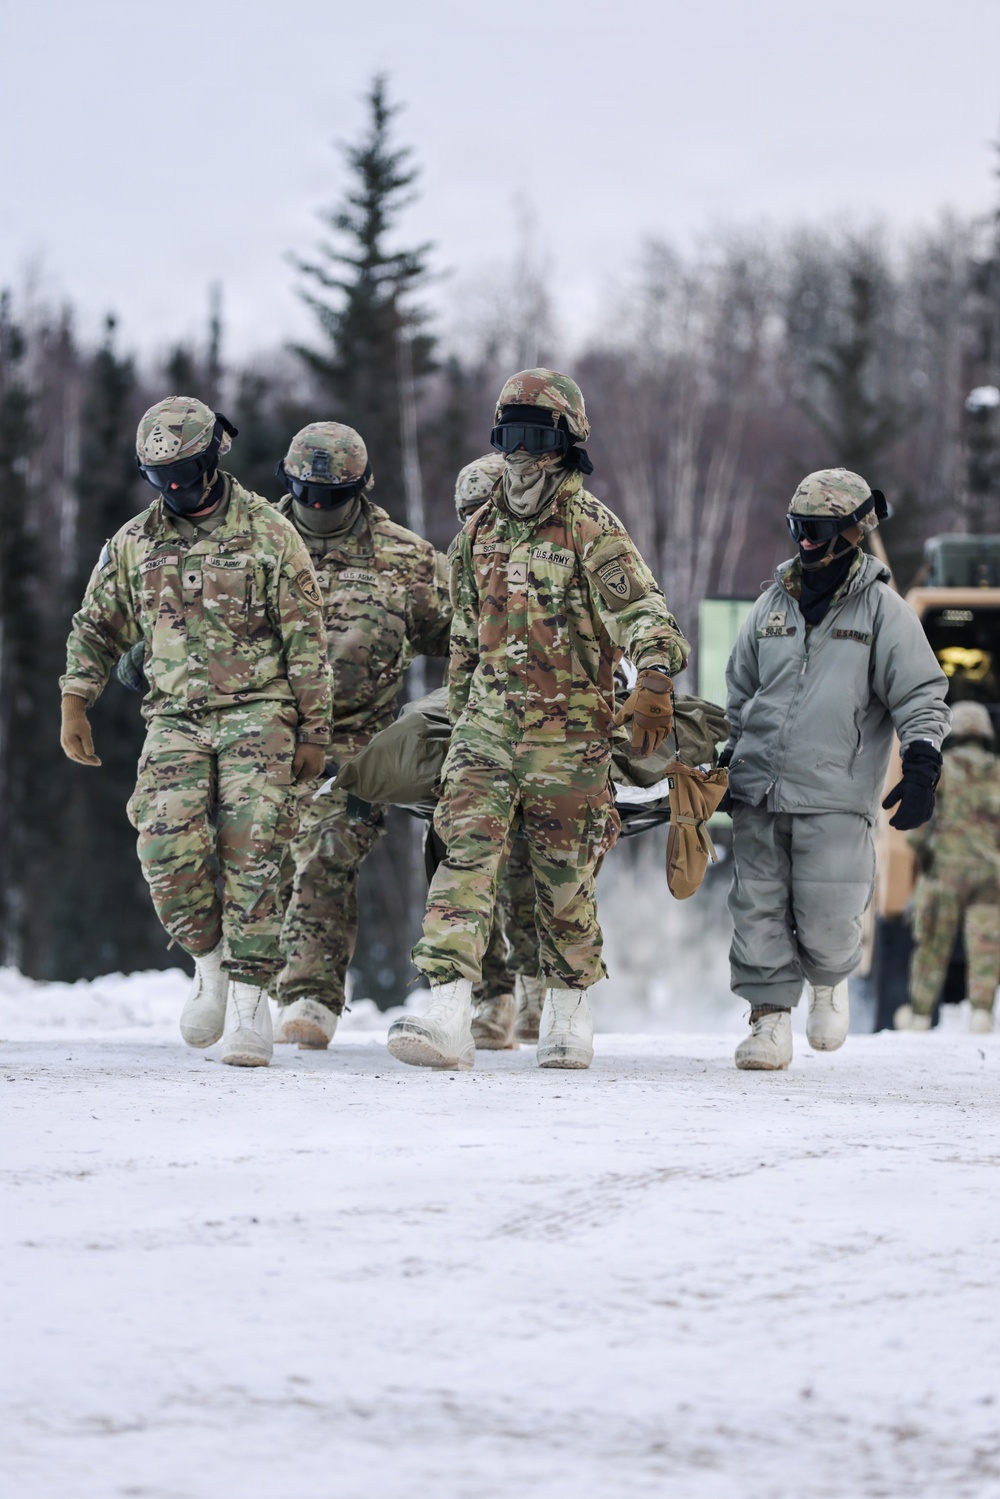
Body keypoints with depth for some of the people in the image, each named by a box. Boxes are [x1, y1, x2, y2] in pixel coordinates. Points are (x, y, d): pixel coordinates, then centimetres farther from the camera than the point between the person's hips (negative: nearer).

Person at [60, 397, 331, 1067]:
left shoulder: (268, 533, 0)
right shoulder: (135, 543, 11)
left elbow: (307, 641, 1)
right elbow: (97, 629, 20)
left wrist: (313, 732, -2)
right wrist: (74, 706, 8)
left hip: (256, 713, -3)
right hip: (174, 717, 3)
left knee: (250, 858, -12)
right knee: (170, 850, -15)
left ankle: (249, 999, -7)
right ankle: (211, 961, 8)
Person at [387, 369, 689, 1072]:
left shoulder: (592, 528, -6)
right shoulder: (481, 531, 12)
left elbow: (642, 611, -19)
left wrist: (655, 680, -38)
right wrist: (462, 718, 25)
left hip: (569, 732, -4)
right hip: (488, 723, 4)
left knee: (564, 878, 5)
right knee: (465, 854, -12)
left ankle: (569, 1011, 25)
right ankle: (448, 1016, -21)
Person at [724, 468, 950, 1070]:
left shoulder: (881, 609, 0)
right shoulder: (774, 604, 13)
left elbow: (922, 695, -2)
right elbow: (740, 690, 25)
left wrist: (922, 767, -14)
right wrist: (726, 760, 21)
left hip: (835, 796, -4)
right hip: (759, 792, 4)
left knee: (826, 919, -7)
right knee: (759, 908, -1)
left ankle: (830, 981, 24)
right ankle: (770, 1017, 8)